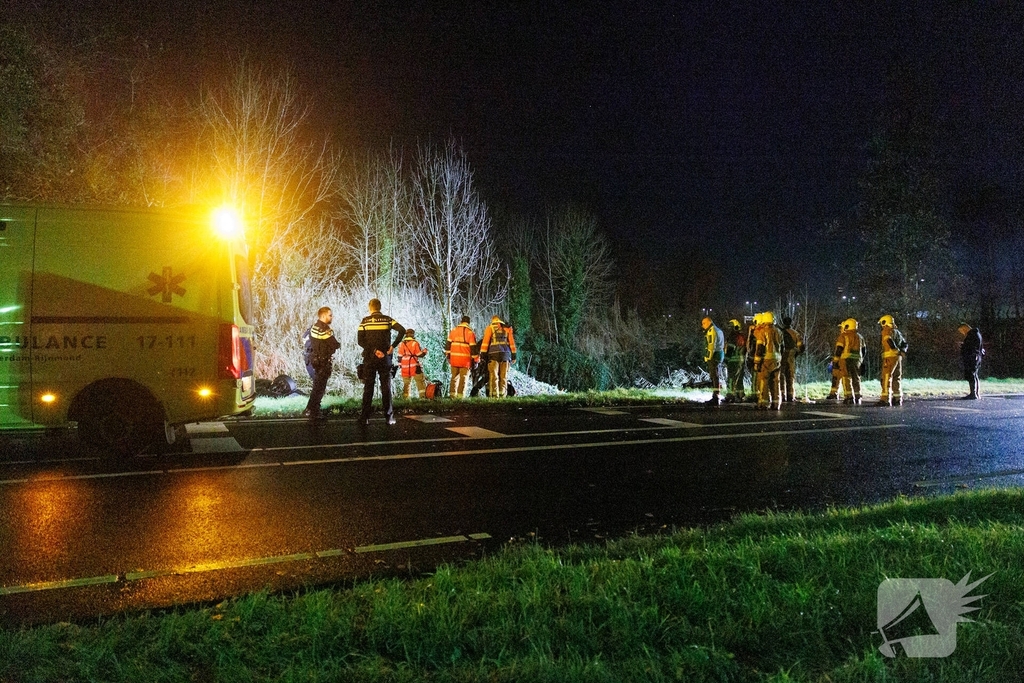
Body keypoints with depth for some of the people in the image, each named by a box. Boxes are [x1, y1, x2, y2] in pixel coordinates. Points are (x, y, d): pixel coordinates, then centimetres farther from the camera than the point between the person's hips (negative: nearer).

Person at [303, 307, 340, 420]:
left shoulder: (314, 327, 8)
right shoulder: (325, 329, -20)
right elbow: (335, 345, -21)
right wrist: (339, 345, 2)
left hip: (314, 358, 9)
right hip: (323, 360, -9)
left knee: (317, 385, 19)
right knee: (319, 387, -1)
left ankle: (310, 409, 25)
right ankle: (313, 412, 4)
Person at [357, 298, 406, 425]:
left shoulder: (365, 321, 0)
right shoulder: (387, 319, 2)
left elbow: (360, 340, -10)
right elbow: (402, 330, -11)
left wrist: (374, 350, -12)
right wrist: (393, 346, -9)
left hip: (369, 358, -1)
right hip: (385, 358, 1)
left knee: (368, 388, 3)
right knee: (386, 387, 6)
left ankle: (365, 417, 2)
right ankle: (389, 416, 4)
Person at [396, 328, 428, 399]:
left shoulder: (401, 344, 6)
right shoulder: (415, 343, -6)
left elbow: (399, 357, 6)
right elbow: (419, 354, -5)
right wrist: (424, 351, 13)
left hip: (405, 368, 4)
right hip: (414, 367, -4)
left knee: (406, 383, 13)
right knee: (421, 382, 3)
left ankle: (405, 397, 11)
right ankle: (423, 396, -4)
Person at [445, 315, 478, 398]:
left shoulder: (454, 330, 9)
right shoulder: (470, 332, -3)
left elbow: (448, 343, 10)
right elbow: (473, 347, -5)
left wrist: (447, 355, 18)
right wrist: (476, 359, 2)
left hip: (454, 358, 3)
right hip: (465, 359, -3)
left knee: (454, 377, 13)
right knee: (463, 377, 1)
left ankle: (452, 394, 10)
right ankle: (460, 395, -4)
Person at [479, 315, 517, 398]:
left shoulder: (490, 328, 8)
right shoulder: (507, 328, 17)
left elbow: (485, 341, 0)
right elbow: (512, 342, 13)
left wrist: (483, 354, -1)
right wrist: (513, 355, 14)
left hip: (494, 354, -3)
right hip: (505, 354, 3)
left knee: (494, 376, -3)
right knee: (503, 376, 6)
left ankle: (494, 395, -10)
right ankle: (502, 395, 2)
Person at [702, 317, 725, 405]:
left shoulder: (712, 330, -10)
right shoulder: (718, 330, 21)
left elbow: (711, 345, -18)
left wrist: (709, 358, -19)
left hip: (714, 356, -10)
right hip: (720, 354, 10)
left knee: (715, 377, -11)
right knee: (717, 377, 14)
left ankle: (715, 398, -14)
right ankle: (716, 397, 19)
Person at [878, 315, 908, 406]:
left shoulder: (886, 331, -6)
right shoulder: (897, 332, 22)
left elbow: (890, 341, -22)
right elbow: (904, 343, 22)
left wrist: (897, 350, -14)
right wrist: (903, 351, 7)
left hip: (890, 357, -9)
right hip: (898, 357, 9)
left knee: (886, 378, -9)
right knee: (896, 378, 12)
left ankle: (885, 399, -15)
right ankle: (898, 399, 13)